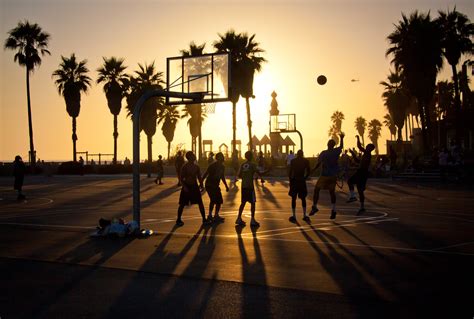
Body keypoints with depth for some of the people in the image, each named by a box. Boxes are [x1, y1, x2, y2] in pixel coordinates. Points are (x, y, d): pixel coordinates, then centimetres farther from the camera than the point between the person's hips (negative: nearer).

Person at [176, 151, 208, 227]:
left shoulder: (196, 167, 4)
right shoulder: (185, 167, -11)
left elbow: (199, 177, 12)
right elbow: (181, 178, -11)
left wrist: (201, 184, -3)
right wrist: (184, 186, -21)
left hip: (194, 186, 4)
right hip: (186, 186, -4)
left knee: (200, 203, 1)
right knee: (182, 204, 3)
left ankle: (204, 219, 9)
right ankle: (178, 220, 17)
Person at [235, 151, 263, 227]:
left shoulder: (242, 164, 6)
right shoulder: (252, 164, -8)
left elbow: (238, 175, 4)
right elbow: (258, 173, -15)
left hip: (243, 186, 6)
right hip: (250, 186, -5)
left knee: (243, 202, 15)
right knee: (252, 203, 2)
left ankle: (239, 218, 15)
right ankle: (252, 220, 0)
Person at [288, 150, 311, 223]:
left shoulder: (293, 161, -4)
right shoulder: (306, 161, 0)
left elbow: (290, 172, -6)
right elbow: (308, 172, 0)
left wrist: (290, 180, 7)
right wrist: (305, 178, 12)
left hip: (294, 181, -2)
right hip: (302, 181, 2)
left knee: (293, 199, 6)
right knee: (303, 198, 14)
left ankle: (294, 216, 3)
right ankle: (304, 216, 12)